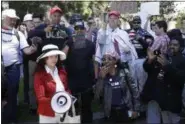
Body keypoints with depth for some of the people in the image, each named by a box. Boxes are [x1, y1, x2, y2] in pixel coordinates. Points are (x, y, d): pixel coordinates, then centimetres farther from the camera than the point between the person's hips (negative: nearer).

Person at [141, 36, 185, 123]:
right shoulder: (160, 57, 10)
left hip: (170, 100, -3)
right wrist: (150, 60, -15)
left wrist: (167, 65, -29)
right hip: (153, 96, 4)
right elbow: (147, 69, 7)